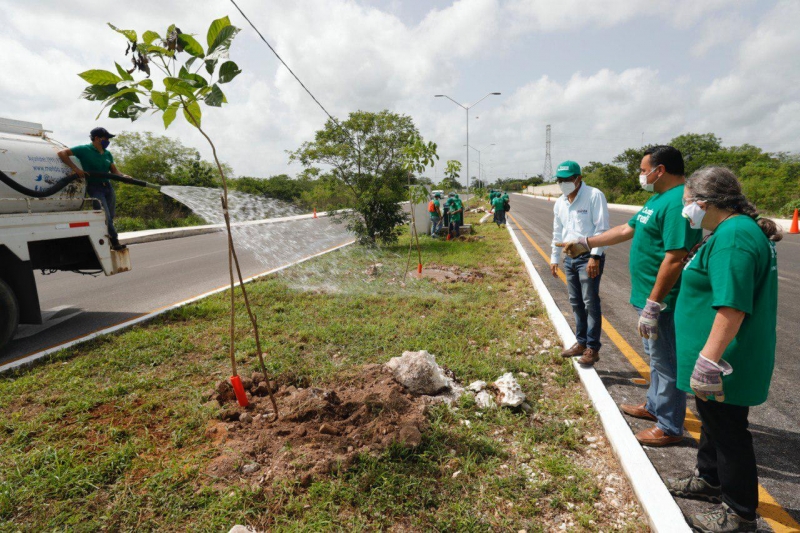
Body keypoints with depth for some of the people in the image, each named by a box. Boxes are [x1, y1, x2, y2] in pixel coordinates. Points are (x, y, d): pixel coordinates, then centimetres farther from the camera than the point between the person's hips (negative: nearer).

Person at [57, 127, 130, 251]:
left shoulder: (107, 154, 12)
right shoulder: (85, 150, -5)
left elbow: (114, 171, 13)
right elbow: (62, 153, -8)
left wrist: (123, 176, -9)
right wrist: (75, 168, -18)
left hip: (108, 187, 6)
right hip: (94, 188, -6)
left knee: (110, 217, 7)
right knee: (105, 216, -12)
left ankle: (113, 242, 14)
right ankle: (115, 242, -6)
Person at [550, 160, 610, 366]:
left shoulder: (594, 196, -10)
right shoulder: (559, 203, 11)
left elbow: (601, 229, -14)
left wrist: (595, 256, -21)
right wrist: (554, 258, 17)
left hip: (588, 257, -7)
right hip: (569, 258, 7)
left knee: (590, 303, -2)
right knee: (576, 303, 13)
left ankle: (593, 348, 7)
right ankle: (581, 342, 26)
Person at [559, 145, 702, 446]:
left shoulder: (678, 202, -22)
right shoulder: (659, 197, 12)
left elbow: (675, 259, -27)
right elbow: (627, 230, 21)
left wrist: (652, 305, -25)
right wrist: (587, 243, 21)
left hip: (662, 300, -10)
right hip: (649, 296, 10)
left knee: (667, 362, 4)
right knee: (657, 356, 23)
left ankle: (670, 427, 20)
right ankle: (654, 407, 41)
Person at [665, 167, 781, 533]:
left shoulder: (732, 237, -25)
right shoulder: (743, 228, 9)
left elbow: (732, 308, -31)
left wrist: (707, 363, -29)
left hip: (724, 364, -10)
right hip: (722, 357, 10)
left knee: (728, 431, 7)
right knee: (713, 420, 25)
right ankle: (708, 480, 45)